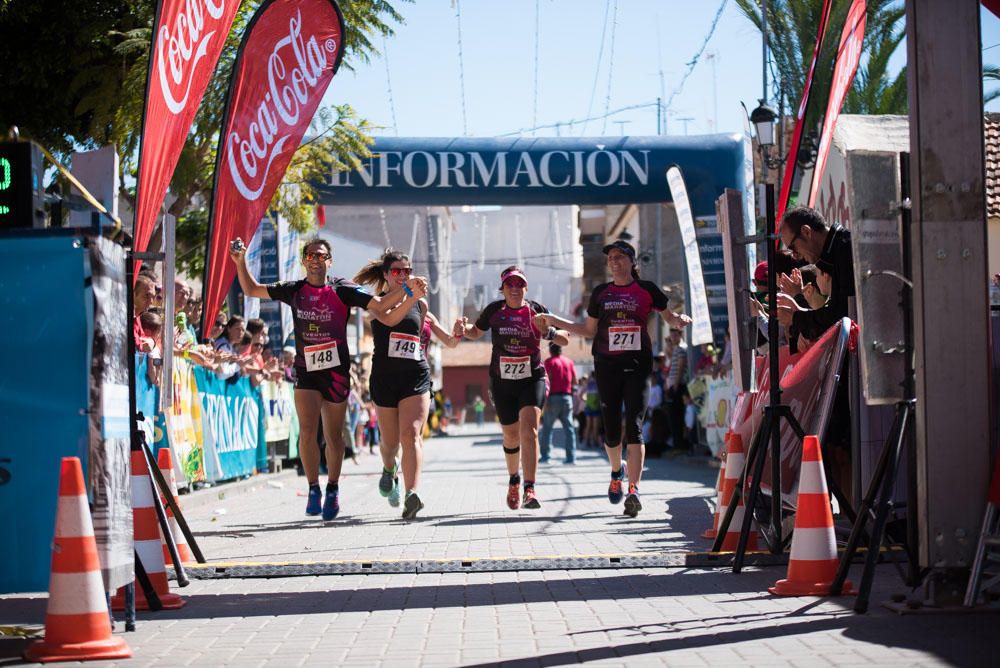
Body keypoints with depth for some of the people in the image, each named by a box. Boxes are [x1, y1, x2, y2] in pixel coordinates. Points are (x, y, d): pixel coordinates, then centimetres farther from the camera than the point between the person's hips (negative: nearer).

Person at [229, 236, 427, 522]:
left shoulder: (342, 290, -4)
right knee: (307, 431, -14)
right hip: (306, 371, 1)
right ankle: (313, 489, 1)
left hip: (336, 372, -1)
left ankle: (332, 490, 24)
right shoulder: (294, 291, 4)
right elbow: (251, 290, 15)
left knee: (333, 436, 7)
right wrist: (241, 262, 3)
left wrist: (407, 290, -21)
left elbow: (381, 306, -8)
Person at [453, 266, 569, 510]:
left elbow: (564, 339, 3)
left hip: (532, 378, -2)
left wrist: (548, 331, -17)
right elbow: (476, 332, 19)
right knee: (511, 436, 9)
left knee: (529, 430, -19)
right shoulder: (494, 310, 2)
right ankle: (514, 479, 38)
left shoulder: (537, 310, 0)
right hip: (502, 381, 2)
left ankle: (529, 490, -24)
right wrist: (463, 329, -3)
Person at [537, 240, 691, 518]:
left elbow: (669, 317, 11)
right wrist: (556, 322, 9)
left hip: (637, 364, -3)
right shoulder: (601, 292, 12)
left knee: (634, 425, -13)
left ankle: (633, 490, -17)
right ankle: (617, 471, 35)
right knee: (611, 428, 4)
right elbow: (590, 330, 17)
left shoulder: (646, 289, 4)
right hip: (607, 365, 3)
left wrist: (680, 320, -12)